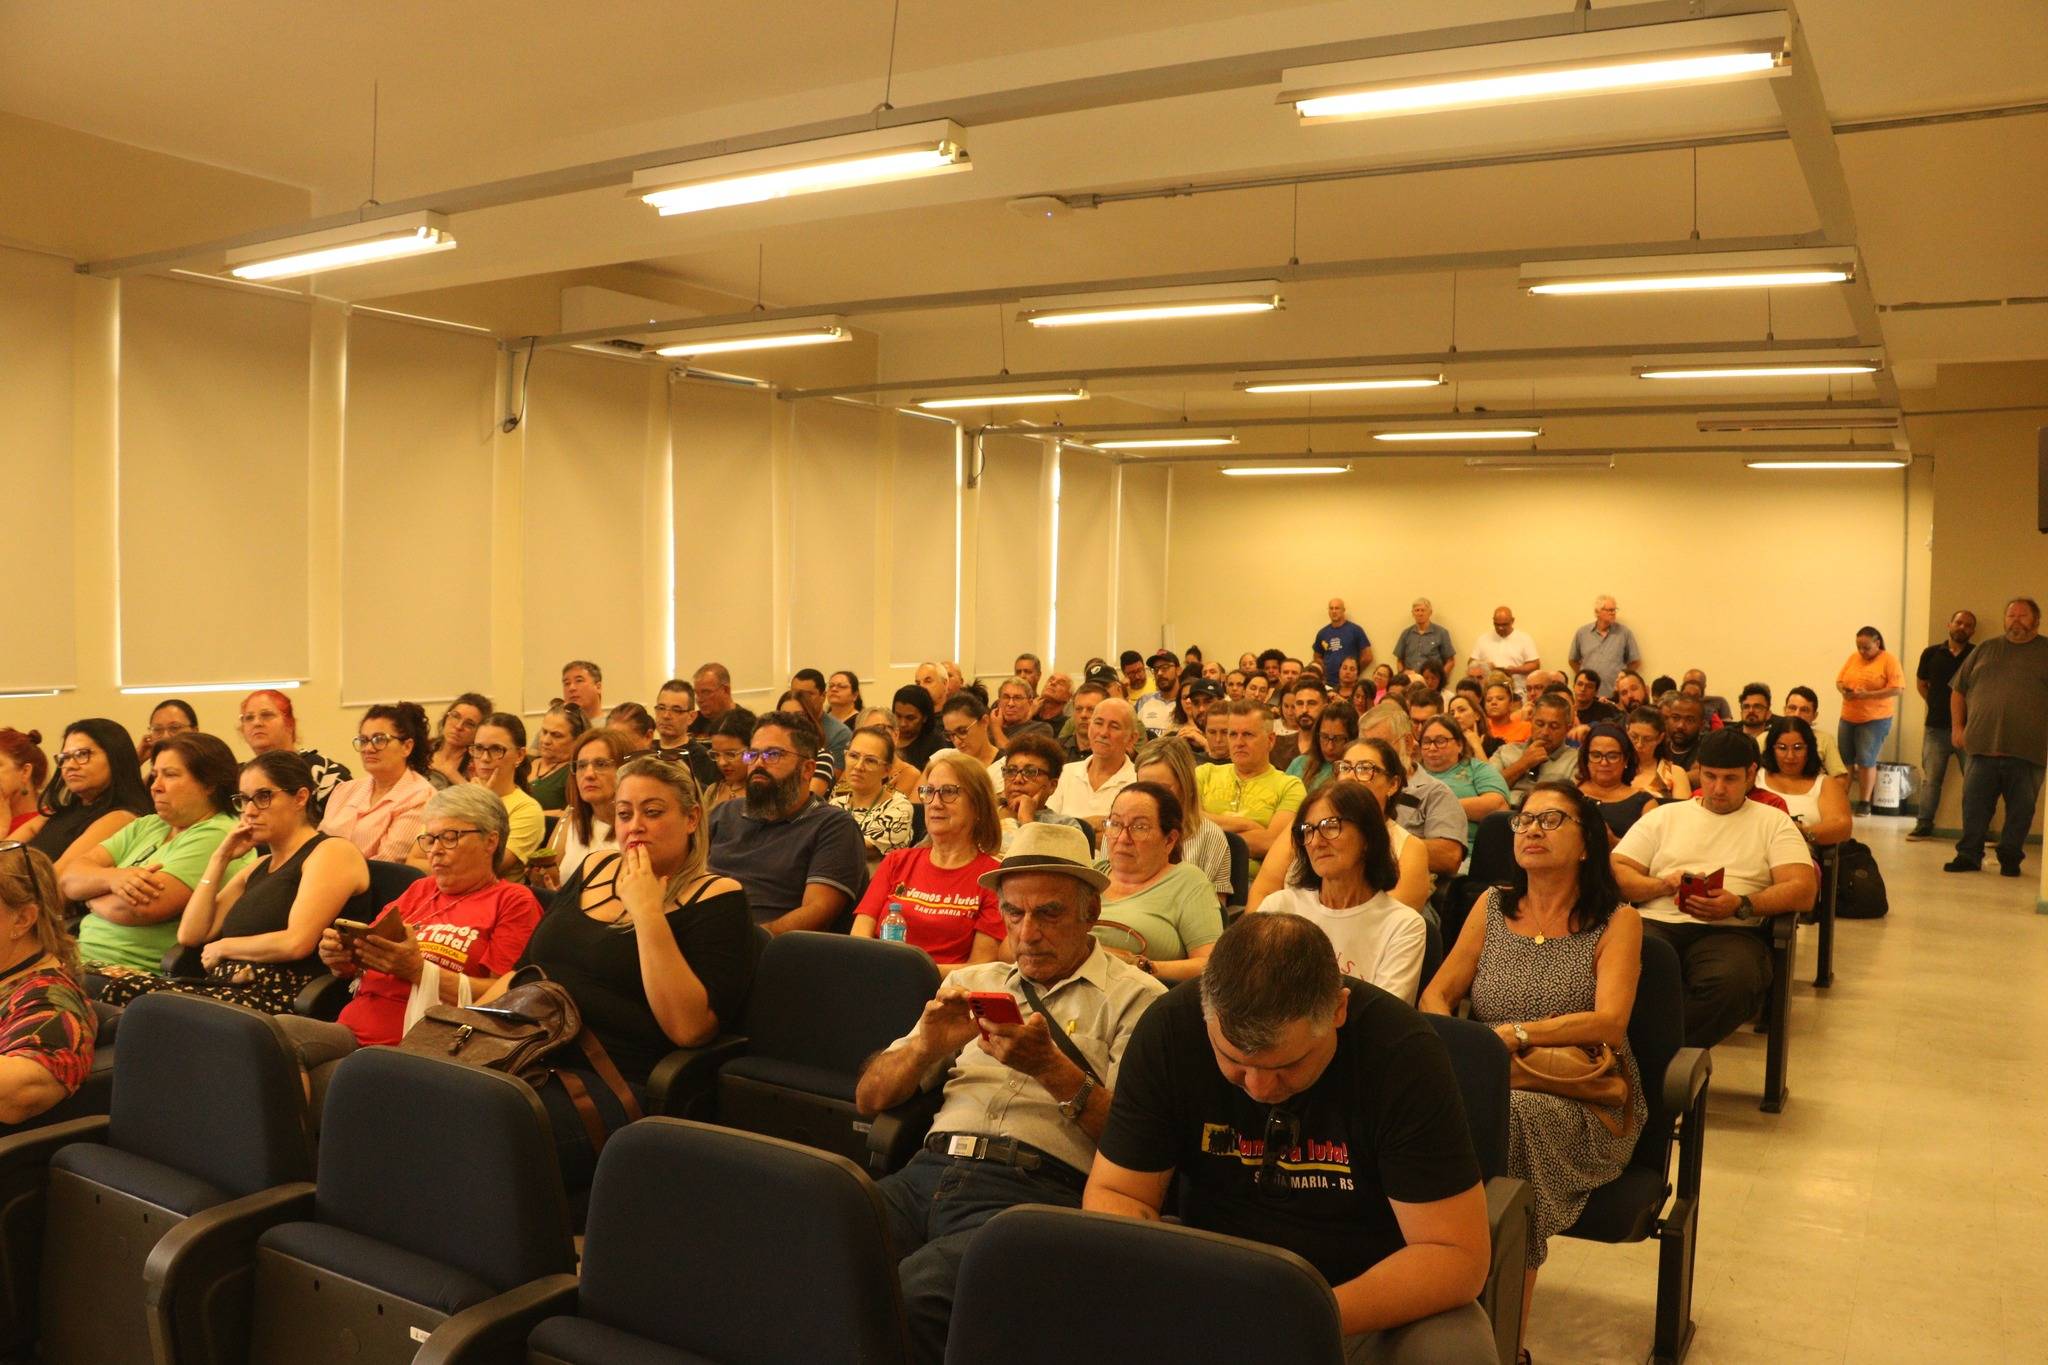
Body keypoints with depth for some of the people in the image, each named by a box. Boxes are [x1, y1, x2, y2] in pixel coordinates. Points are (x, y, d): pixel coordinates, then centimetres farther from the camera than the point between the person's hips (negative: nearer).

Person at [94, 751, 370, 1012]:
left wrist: (223, 947, 2)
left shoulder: (332, 852, -1)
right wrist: (220, 858, 15)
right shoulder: (259, 865, 27)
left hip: (280, 1001, -8)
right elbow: (190, 934, 19)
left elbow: (297, 942, -14)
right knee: (108, 984, -17)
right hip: (227, 989, 8)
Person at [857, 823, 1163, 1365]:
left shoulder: (1134, 998, 8)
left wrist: (1052, 1068, -16)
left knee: (915, 1295, -33)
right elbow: (870, 1097, 19)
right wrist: (927, 1045, -1)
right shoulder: (972, 982, 23)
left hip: (1036, 1187, -4)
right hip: (929, 1170, 5)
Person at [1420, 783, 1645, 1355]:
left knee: (1513, 1117, -36)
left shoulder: (1617, 921, 3)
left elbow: (1609, 1022, -11)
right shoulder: (1492, 908, 14)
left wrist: (1513, 1034, -20)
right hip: (1489, 1091, 3)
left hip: (1583, 1105, -2)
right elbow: (1436, 995, 11)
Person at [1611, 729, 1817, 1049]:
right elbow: (1616, 871, 14)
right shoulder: (1664, 816, 24)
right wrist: (1665, 885, -6)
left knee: (1733, 981, -39)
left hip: (1730, 930, 0)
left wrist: (1741, 905, -11)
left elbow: (1803, 891, 5)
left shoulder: (1774, 822, 20)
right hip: (1656, 923, 1)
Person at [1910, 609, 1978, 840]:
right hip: (1936, 728, 2)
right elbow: (1921, 683, 19)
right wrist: (1936, 704, 12)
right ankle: (1924, 825, 15)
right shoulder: (1932, 653, 6)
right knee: (1930, 779, 7)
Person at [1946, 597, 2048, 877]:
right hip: (1983, 746, 2)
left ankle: (2010, 858, 16)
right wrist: (1957, 726, 6)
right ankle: (1969, 855, 11)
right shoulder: (1985, 650, 14)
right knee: (1974, 805, 3)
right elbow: (1959, 690, 16)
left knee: (2021, 809, 4)